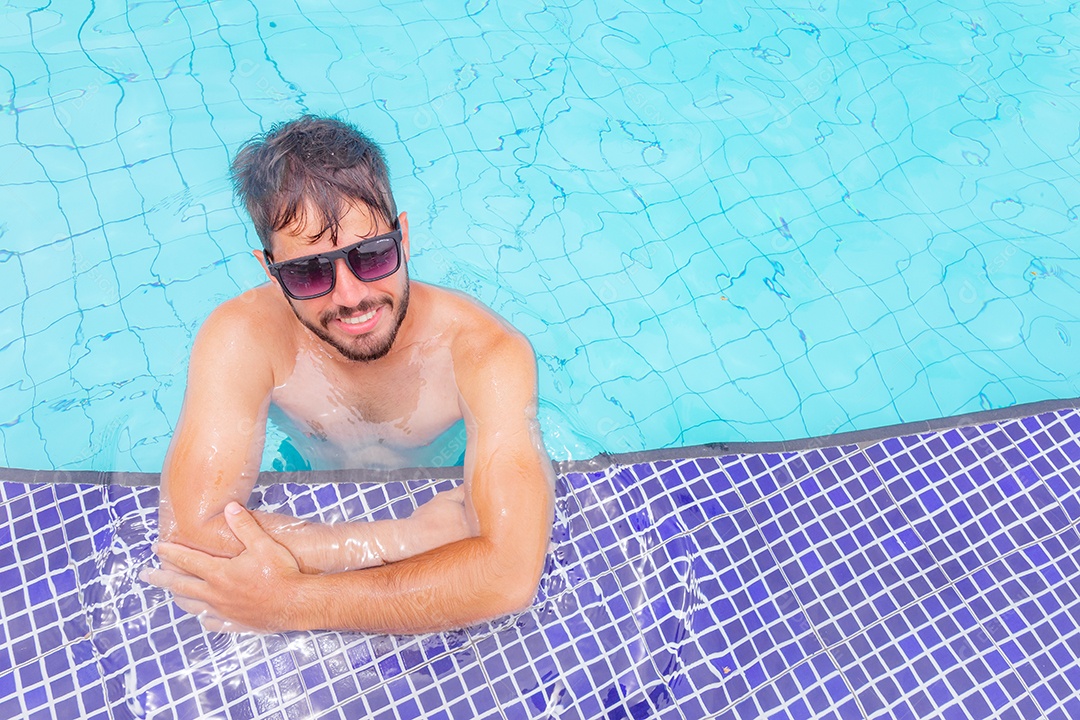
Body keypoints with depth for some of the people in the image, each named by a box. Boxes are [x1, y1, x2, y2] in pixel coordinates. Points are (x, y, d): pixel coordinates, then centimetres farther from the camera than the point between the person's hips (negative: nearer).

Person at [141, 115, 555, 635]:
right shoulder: (242, 339, -28)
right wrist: (422, 536, -39)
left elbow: (510, 577, -43)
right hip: (311, 505, 2)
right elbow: (192, 535, -36)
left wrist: (291, 603, -41)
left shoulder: (487, 352, -34)